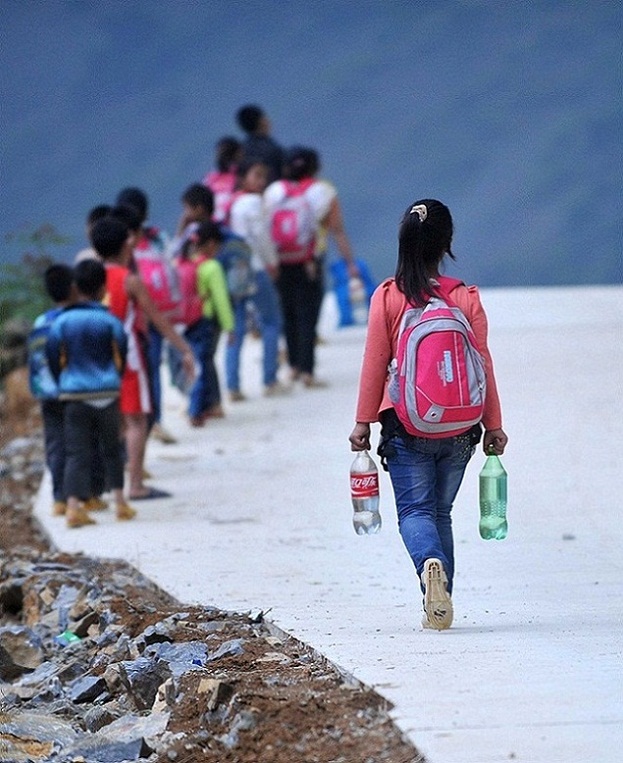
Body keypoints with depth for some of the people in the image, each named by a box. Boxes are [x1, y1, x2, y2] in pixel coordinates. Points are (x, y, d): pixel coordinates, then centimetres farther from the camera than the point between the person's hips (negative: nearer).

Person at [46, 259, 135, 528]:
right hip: (107, 394, 0)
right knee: (112, 448, 17)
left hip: (74, 395, 0)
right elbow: (122, 358, 4)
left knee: (76, 453, 0)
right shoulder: (110, 322, -5)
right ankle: (119, 501, 17)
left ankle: (74, 504, -16)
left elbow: (54, 360, 2)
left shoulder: (61, 322, -4)